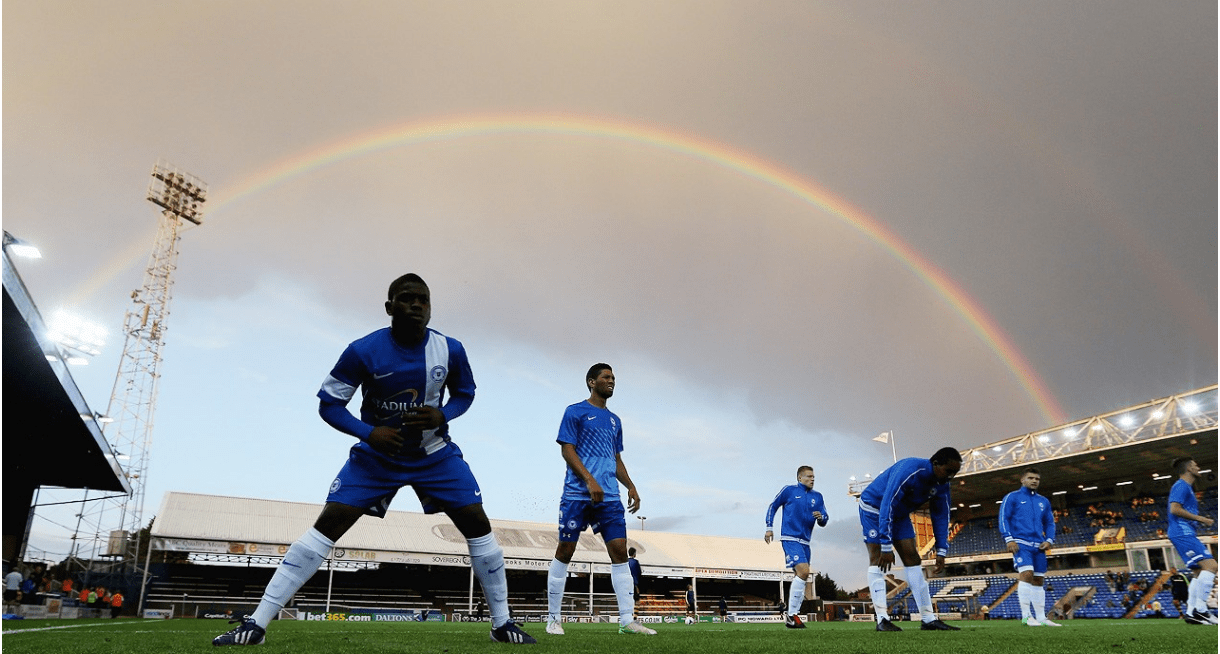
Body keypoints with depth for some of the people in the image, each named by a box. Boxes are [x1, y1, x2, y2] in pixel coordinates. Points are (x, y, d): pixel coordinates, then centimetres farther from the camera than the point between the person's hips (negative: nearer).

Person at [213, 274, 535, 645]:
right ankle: (256, 625, -1)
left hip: (435, 455, 1)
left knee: (477, 524, -8)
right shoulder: (363, 351, -18)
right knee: (328, 525, -12)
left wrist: (442, 415, -17)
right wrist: (368, 432, -25)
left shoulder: (450, 350, -13)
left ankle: (502, 624, 9)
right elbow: (328, 404, -9)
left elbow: (464, 393, 5)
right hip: (376, 456, -1)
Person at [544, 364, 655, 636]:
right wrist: (590, 480, -18)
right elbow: (567, 450, -7)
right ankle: (553, 618, 12)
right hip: (577, 494, -5)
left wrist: (631, 487, 11)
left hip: (609, 497, 6)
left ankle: (627, 620, -1)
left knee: (619, 550, -3)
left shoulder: (614, 420, 21)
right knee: (565, 550, 1)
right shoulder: (575, 412, 1)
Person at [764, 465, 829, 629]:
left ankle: (790, 616, 18)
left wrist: (820, 517, -11)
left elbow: (824, 520, 12)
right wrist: (769, 527, 2)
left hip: (805, 541, 7)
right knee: (803, 571, -21)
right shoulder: (788, 490, 1)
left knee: (801, 577, 8)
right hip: (790, 538, -7)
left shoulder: (817, 497, 14)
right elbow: (773, 506, 9)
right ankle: (791, 614, -13)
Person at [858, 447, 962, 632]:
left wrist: (941, 552, -6)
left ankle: (929, 619, 1)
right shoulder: (909, 471, -35)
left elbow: (941, 516, -1)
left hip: (900, 514, 7)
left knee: (912, 558, -1)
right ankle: (882, 619, -17)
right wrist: (886, 547, -36)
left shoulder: (942, 484, -10)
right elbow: (887, 506, -37)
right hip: (874, 507, -7)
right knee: (877, 559, -14)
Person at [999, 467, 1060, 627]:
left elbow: (1050, 523, 23)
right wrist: (1009, 539, -11)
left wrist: (1049, 540, 6)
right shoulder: (1012, 497, 5)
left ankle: (1041, 618, 11)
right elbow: (1003, 518, 0)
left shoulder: (1043, 501, 20)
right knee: (1026, 573, -19)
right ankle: (1026, 616, -16)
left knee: (1038, 580, 5)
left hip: (1038, 546, 6)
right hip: (1020, 543, -6)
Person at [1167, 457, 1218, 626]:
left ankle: (1191, 613, 6)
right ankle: (1200, 610, -19)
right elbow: (1175, 509, -21)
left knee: (1200, 572, 8)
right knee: (1210, 565, -19)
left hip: (1185, 534, 11)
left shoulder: (1187, 487, 24)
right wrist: (1200, 518, -15)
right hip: (1182, 534, -11)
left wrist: (1202, 521, 16)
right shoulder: (1181, 485, -8)